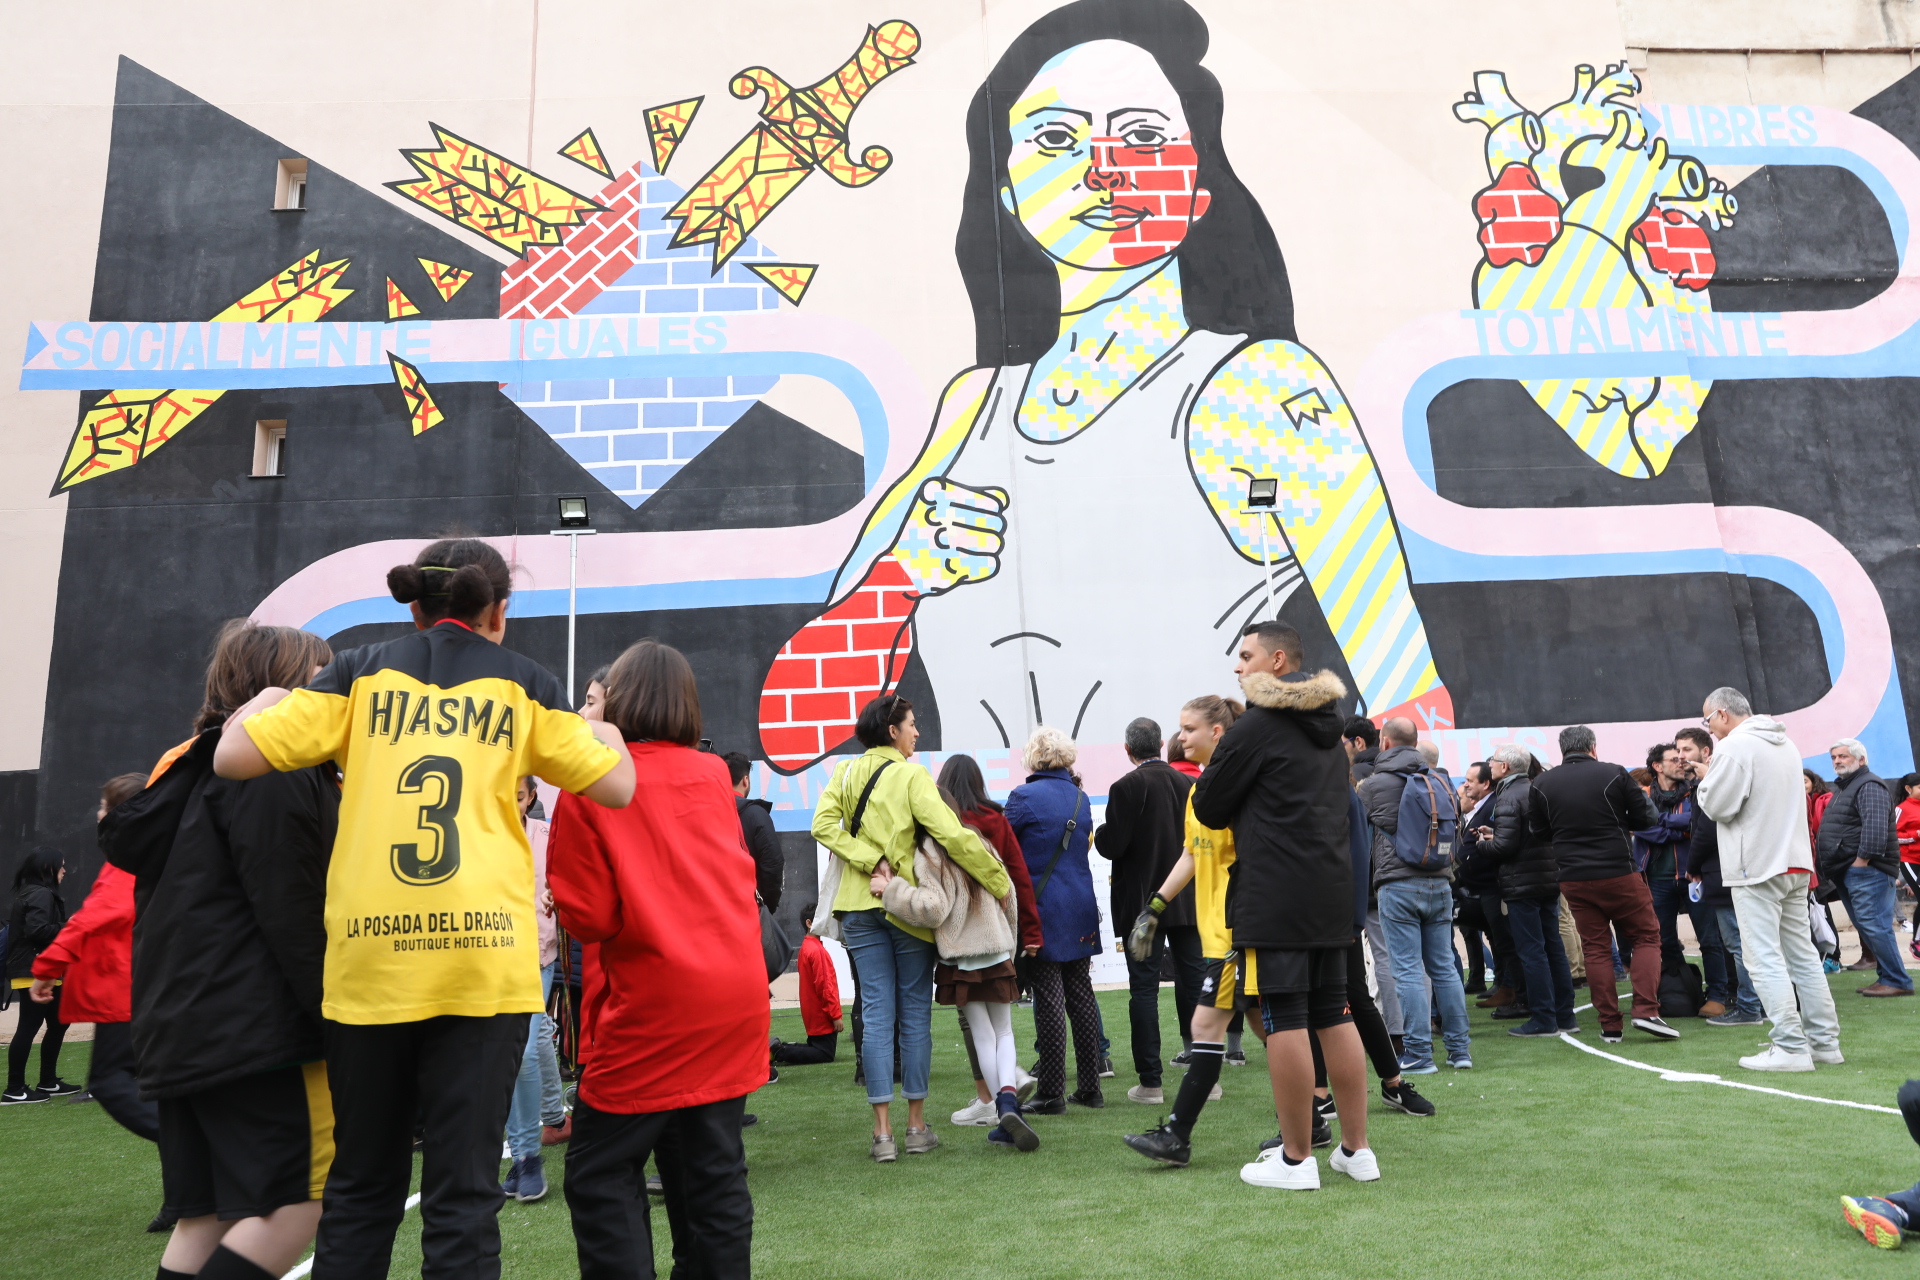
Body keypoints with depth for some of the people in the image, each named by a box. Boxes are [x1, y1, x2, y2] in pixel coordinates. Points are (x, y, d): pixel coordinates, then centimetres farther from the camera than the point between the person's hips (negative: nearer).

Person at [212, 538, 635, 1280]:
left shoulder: (362, 672, 9)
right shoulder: (522, 682, 7)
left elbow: (233, 758, 5)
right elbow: (616, 787, 7)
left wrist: (262, 703, 25)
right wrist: (603, 727, 27)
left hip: (368, 960, 2)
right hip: (483, 960, -1)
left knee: (361, 1188, 17)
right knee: (463, 1190, 3)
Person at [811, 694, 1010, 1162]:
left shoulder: (846, 773, 5)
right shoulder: (912, 776, -9)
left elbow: (823, 824, -8)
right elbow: (954, 835, -18)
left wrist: (871, 861, -11)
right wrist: (1001, 885, -12)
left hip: (861, 904, 4)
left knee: (876, 1014, 4)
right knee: (915, 1014, 7)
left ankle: (883, 1133, 4)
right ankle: (917, 1127, 13)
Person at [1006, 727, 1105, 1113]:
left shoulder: (1024, 796, -10)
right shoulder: (1081, 798, 10)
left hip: (1042, 909, -6)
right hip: (1080, 908, 6)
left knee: (1049, 1000, -3)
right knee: (1081, 995, 11)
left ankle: (1052, 1093, 1)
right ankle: (1090, 1087, 16)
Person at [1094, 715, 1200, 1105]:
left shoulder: (1127, 787, -13)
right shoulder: (1188, 784, 3)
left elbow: (1112, 845, -15)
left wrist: (1098, 833, 5)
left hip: (1142, 902, -4)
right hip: (1186, 900, 5)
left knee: (1144, 988, 1)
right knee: (1193, 982, 11)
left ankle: (1150, 1082, 4)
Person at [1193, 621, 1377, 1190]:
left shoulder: (1256, 725, -10)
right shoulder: (1329, 730, 17)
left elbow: (1208, 808, -6)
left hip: (1274, 899, -8)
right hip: (1332, 891, 8)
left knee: (1284, 1022, -2)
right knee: (1335, 1017, 13)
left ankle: (1296, 1159, 6)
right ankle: (1357, 1149, 20)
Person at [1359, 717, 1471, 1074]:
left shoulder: (1373, 784, -4)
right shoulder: (1440, 781, 10)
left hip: (1398, 886, -5)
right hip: (1440, 884, 5)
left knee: (1408, 971, -2)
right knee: (1444, 968, 11)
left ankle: (1419, 1054, 0)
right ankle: (1460, 1049, 16)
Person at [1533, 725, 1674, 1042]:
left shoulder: (1542, 783, 1)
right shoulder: (1614, 774, -6)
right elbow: (1645, 819, -1)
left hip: (1573, 878, 3)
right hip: (1619, 873, -3)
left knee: (1595, 948, 9)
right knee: (1646, 936, 11)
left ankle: (1610, 1025, 9)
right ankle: (1646, 1010, -1)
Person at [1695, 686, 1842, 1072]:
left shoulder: (1734, 747, -14)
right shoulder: (1785, 743, 16)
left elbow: (1716, 805, -15)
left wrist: (1706, 779, 4)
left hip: (1756, 867, -9)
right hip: (1795, 864, 9)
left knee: (1765, 958, -5)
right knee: (1802, 954, 14)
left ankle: (1791, 1047, -6)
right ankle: (1825, 1041, 19)